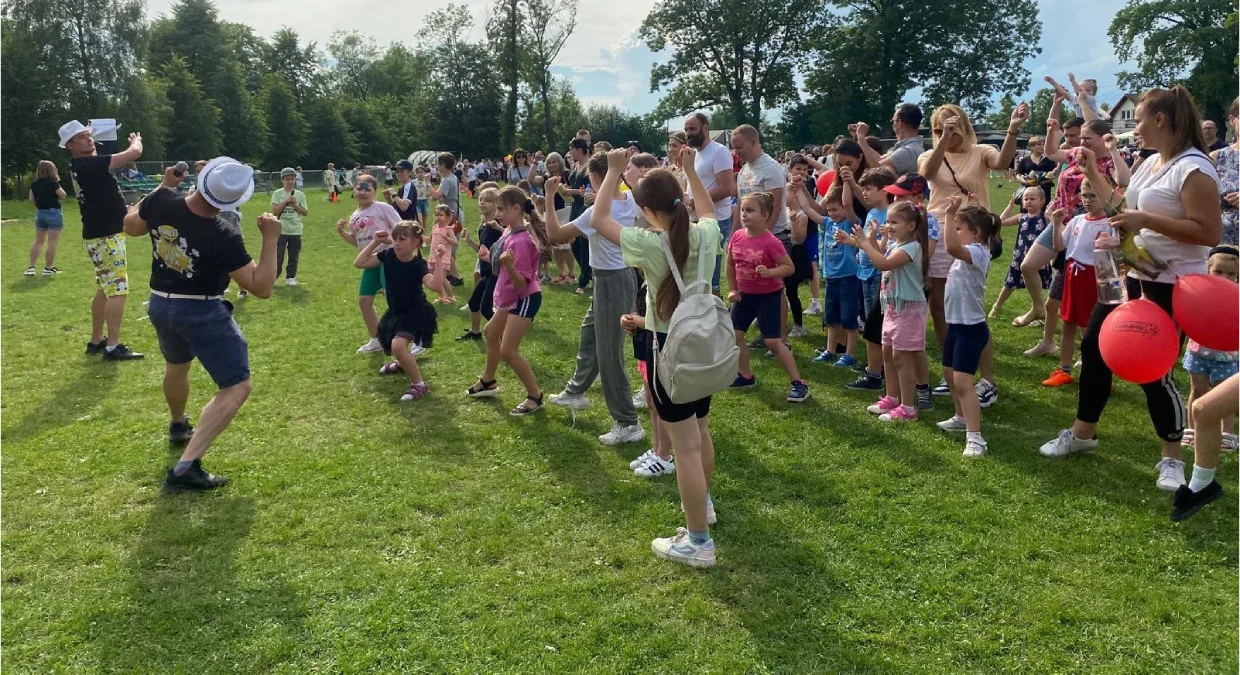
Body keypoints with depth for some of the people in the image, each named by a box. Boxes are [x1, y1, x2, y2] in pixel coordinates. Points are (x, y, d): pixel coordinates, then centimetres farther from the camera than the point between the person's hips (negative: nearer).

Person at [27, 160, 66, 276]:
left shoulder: (34, 184, 4)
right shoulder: (53, 183, -13)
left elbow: (32, 200, 8)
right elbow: (63, 196, -5)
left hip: (40, 213, 6)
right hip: (54, 213, -6)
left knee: (38, 241, 13)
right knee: (52, 242, -1)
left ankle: (31, 267, 9)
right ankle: (48, 268, 0)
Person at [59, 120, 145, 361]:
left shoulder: (84, 165, 11)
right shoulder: (89, 164, -18)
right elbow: (134, 153, -19)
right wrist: (136, 140, 2)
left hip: (102, 235, 10)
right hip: (105, 237, -10)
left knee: (104, 290, 17)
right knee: (118, 290, -10)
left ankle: (96, 341, 24)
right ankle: (113, 347, -10)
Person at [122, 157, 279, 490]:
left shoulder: (161, 202, -13)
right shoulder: (224, 236, -27)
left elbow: (131, 226, 11)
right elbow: (261, 287, -23)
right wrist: (271, 239, -21)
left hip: (160, 306, 7)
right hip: (202, 313, -7)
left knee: (176, 366, 34)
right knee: (237, 388, -3)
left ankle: (179, 427, 60)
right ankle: (186, 467, -15)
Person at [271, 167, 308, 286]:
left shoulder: (300, 195, 4)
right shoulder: (277, 193, -1)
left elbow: (305, 212, 2)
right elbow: (274, 211, -9)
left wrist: (295, 205, -11)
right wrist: (286, 201, -15)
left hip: (296, 231, 2)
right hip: (281, 230, -2)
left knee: (294, 257, 8)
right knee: (278, 256, -2)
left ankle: (291, 277, 19)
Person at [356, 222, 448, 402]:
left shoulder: (418, 265, -26)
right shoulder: (388, 255, -11)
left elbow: (436, 286, -43)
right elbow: (359, 263, -6)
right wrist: (375, 242, -13)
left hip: (415, 313, -8)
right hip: (396, 312, 8)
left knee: (398, 345, -29)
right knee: (389, 343, 29)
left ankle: (419, 385, -15)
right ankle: (404, 363, 62)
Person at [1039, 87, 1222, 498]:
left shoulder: (1193, 168, -19)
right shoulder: (1151, 163, 10)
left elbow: (1210, 234, -25)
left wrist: (1145, 219, -28)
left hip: (1169, 286, -9)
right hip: (1131, 275, 10)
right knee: (1094, 346, 12)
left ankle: (1172, 458, 13)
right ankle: (1082, 433, 28)